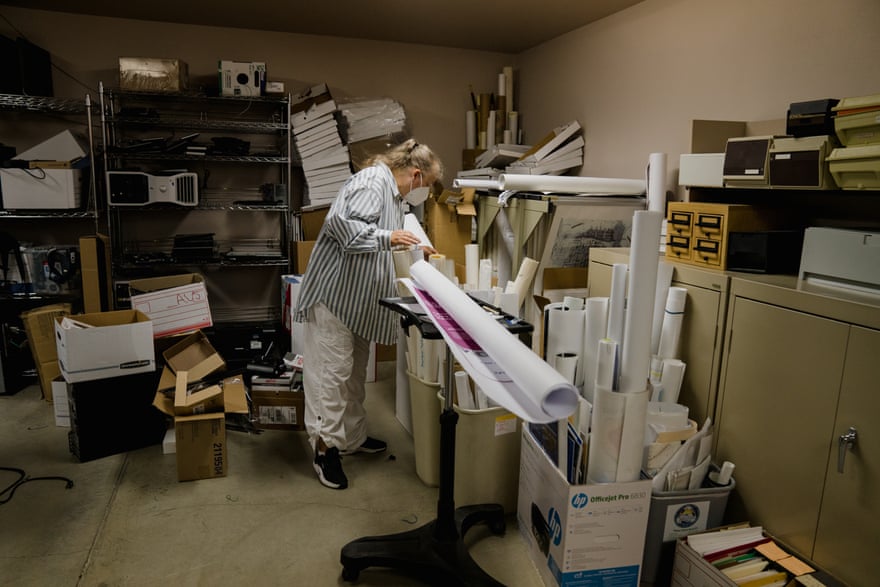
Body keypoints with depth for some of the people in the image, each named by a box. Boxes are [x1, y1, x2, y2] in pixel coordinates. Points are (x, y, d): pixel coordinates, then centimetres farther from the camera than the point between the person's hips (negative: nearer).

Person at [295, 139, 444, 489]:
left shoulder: (394, 194, 16)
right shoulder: (373, 182, -16)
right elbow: (341, 223, -30)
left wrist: (414, 248, 32)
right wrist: (387, 238, -32)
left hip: (358, 298, 11)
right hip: (334, 293, -10)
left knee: (355, 370, 16)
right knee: (332, 370, -5)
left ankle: (352, 437, 29)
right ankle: (325, 447, 6)